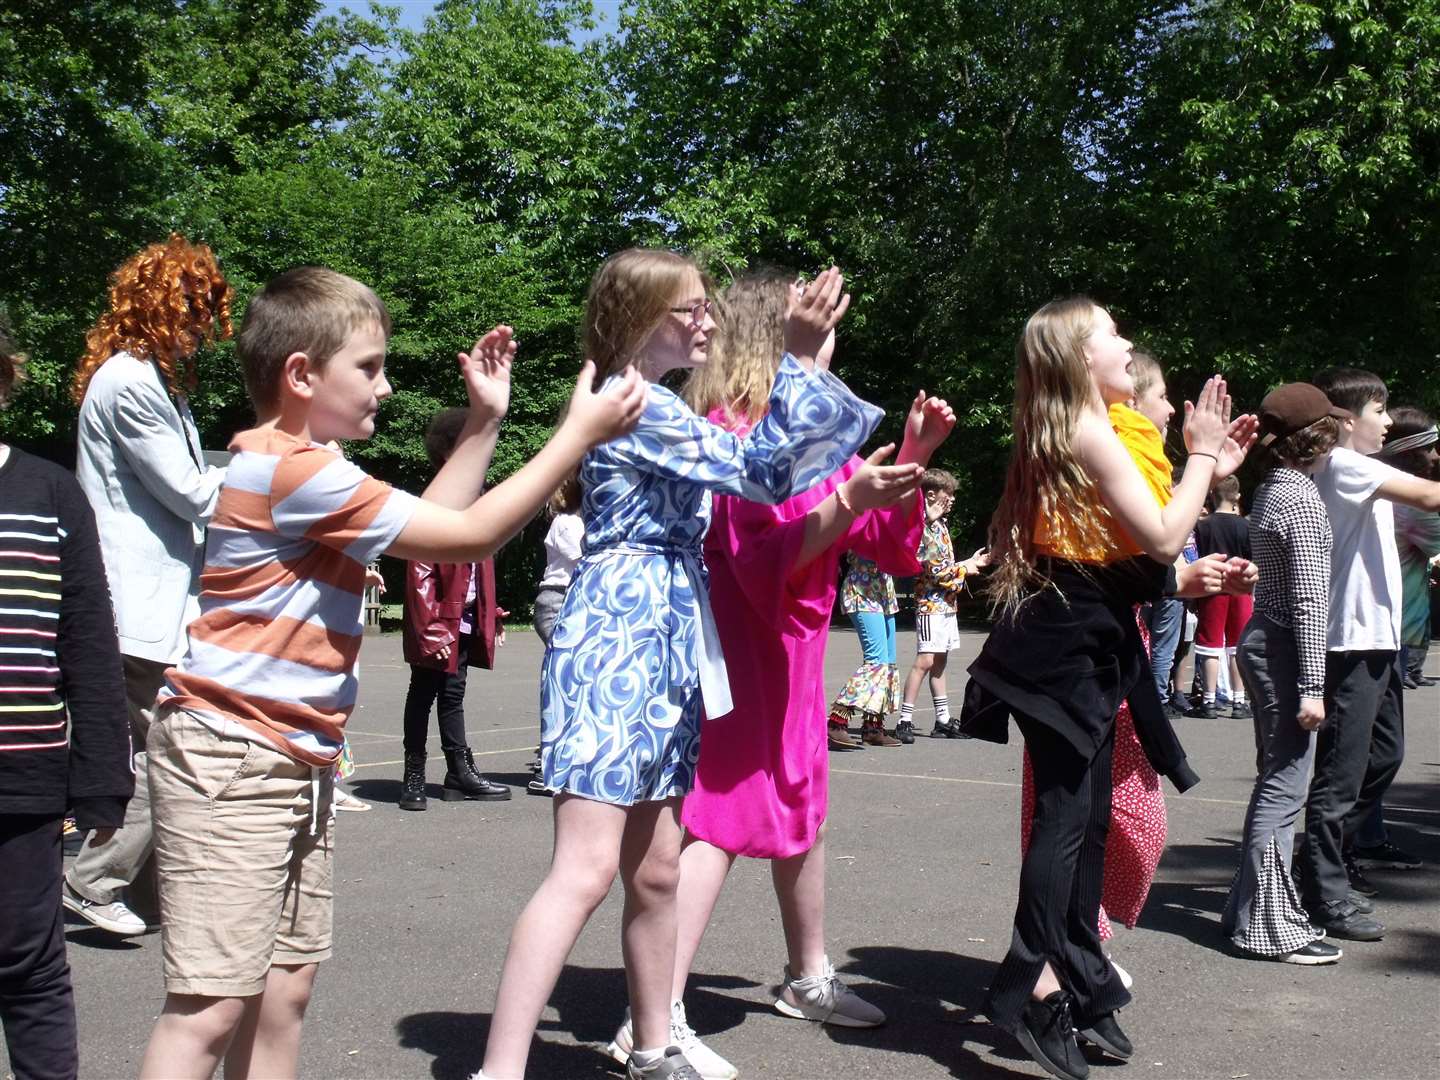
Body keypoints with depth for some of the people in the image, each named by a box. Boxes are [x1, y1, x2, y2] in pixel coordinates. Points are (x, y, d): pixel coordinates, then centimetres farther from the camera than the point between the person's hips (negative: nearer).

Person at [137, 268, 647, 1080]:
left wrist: (486, 419, 14)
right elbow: (468, 537, -15)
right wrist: (581, 433, -9)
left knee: (284, 991, 11)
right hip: (230, 758, -10)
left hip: (296, 762, 10)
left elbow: (428, 526, 20)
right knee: (213, 1006, -9)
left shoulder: (303, 466, 16)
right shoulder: (300, 470, -17)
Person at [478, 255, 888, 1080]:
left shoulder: (658, 407, 21)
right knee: (587, 871, -16)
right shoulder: (637, 404, -9)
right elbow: (759, 470, -12)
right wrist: (800, 359, -6)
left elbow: (755, 466, 26)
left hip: (667, 647, 10)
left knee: (656, 872, 13)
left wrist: (805, 365, 21)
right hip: (618, 639, -10)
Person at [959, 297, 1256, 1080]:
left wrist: (1209, 469, 16)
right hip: (1067, 649, -10)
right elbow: (1162, 539, -17)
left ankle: (1081, 986, 19)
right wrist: (1200, 456, -5)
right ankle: (1032, 987, -11)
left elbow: (1140, 544, 18)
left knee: (1089, 816, 12)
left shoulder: (1070, 436, 17)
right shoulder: (1091, 435, -14)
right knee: (1066, 811, -12)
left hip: (1084, 649, 10)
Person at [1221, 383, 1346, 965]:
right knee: (1285, 787, -5)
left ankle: (1250, 907, 24)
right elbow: (1309, 599, -19)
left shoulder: (1270, 489, 12)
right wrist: (1311, 687, -20)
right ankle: (1269, 927, 1)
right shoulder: (1302, 497, -16)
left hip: (1261, 640, 10)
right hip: (1284, 651, -10)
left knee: (1276, 782, 17)